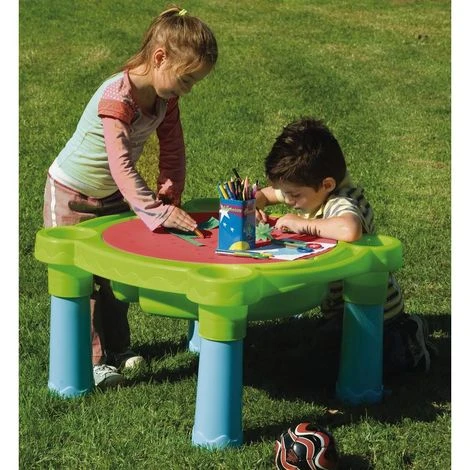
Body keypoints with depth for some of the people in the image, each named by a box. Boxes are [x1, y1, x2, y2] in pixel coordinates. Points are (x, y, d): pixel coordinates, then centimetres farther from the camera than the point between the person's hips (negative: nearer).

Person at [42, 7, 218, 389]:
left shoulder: (165, 100, -9)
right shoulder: (116, 98, -35)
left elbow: (173, 153, 0)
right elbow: (121, 165, -43)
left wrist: (169, 198, -9)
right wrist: (158, 212, -49)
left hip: (113, 196, 8)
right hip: (72, 197, -8)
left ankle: (116, 349, 28)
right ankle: (89, 361, 4)